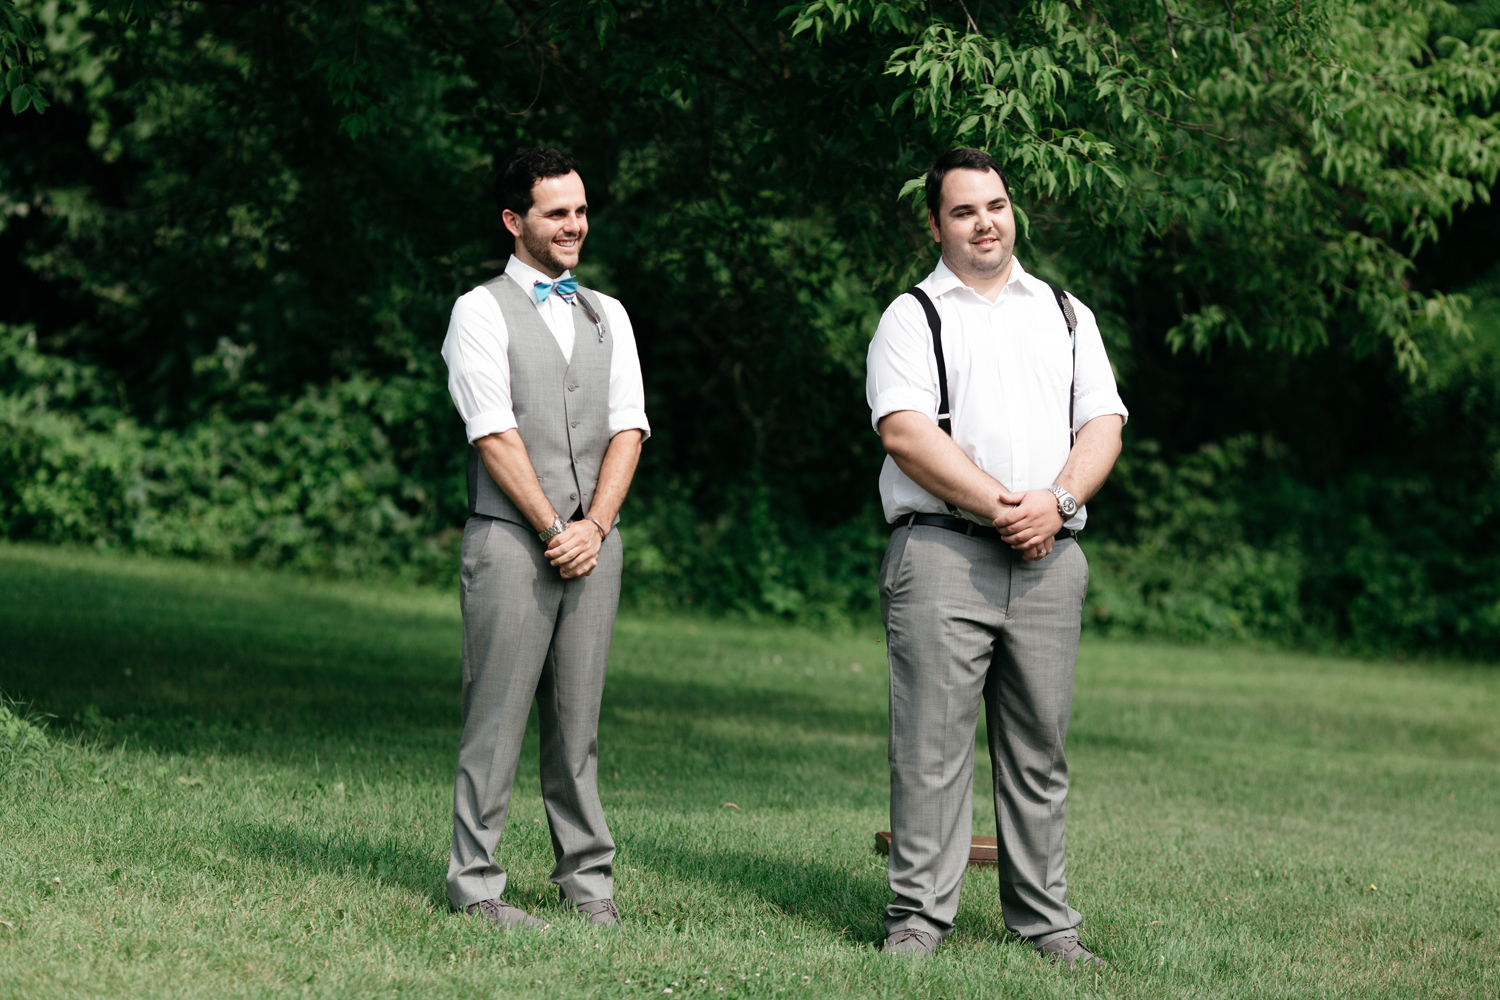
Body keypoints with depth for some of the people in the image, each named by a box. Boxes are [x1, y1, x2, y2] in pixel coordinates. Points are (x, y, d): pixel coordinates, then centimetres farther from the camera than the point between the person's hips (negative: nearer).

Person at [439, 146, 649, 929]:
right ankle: (475, 884, -1)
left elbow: (628, 426, 9)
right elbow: (495, 433, -8)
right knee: (497, 716, -5)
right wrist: (552, 527, -12)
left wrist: (595, 525, -5)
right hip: (510, 540, -4)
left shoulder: (607, 316, 17)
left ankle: (588, 879, 11)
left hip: (593, 540, 5)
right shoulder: (482, 311, 1)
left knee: (579, 718, 7)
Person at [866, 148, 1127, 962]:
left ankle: (1043, 919, 10)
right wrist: (1000, 506, -13)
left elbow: (1103, 425, 11)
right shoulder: (914, 316, 6)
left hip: (1049, 556, 4)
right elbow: (906, 432, -7)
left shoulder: (1066, 314, 19)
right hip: (941, 551, -4)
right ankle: (918, 916, -4)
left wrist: (1055, 502, -8)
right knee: (932, 742, -7)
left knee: (1039, 743, 5)